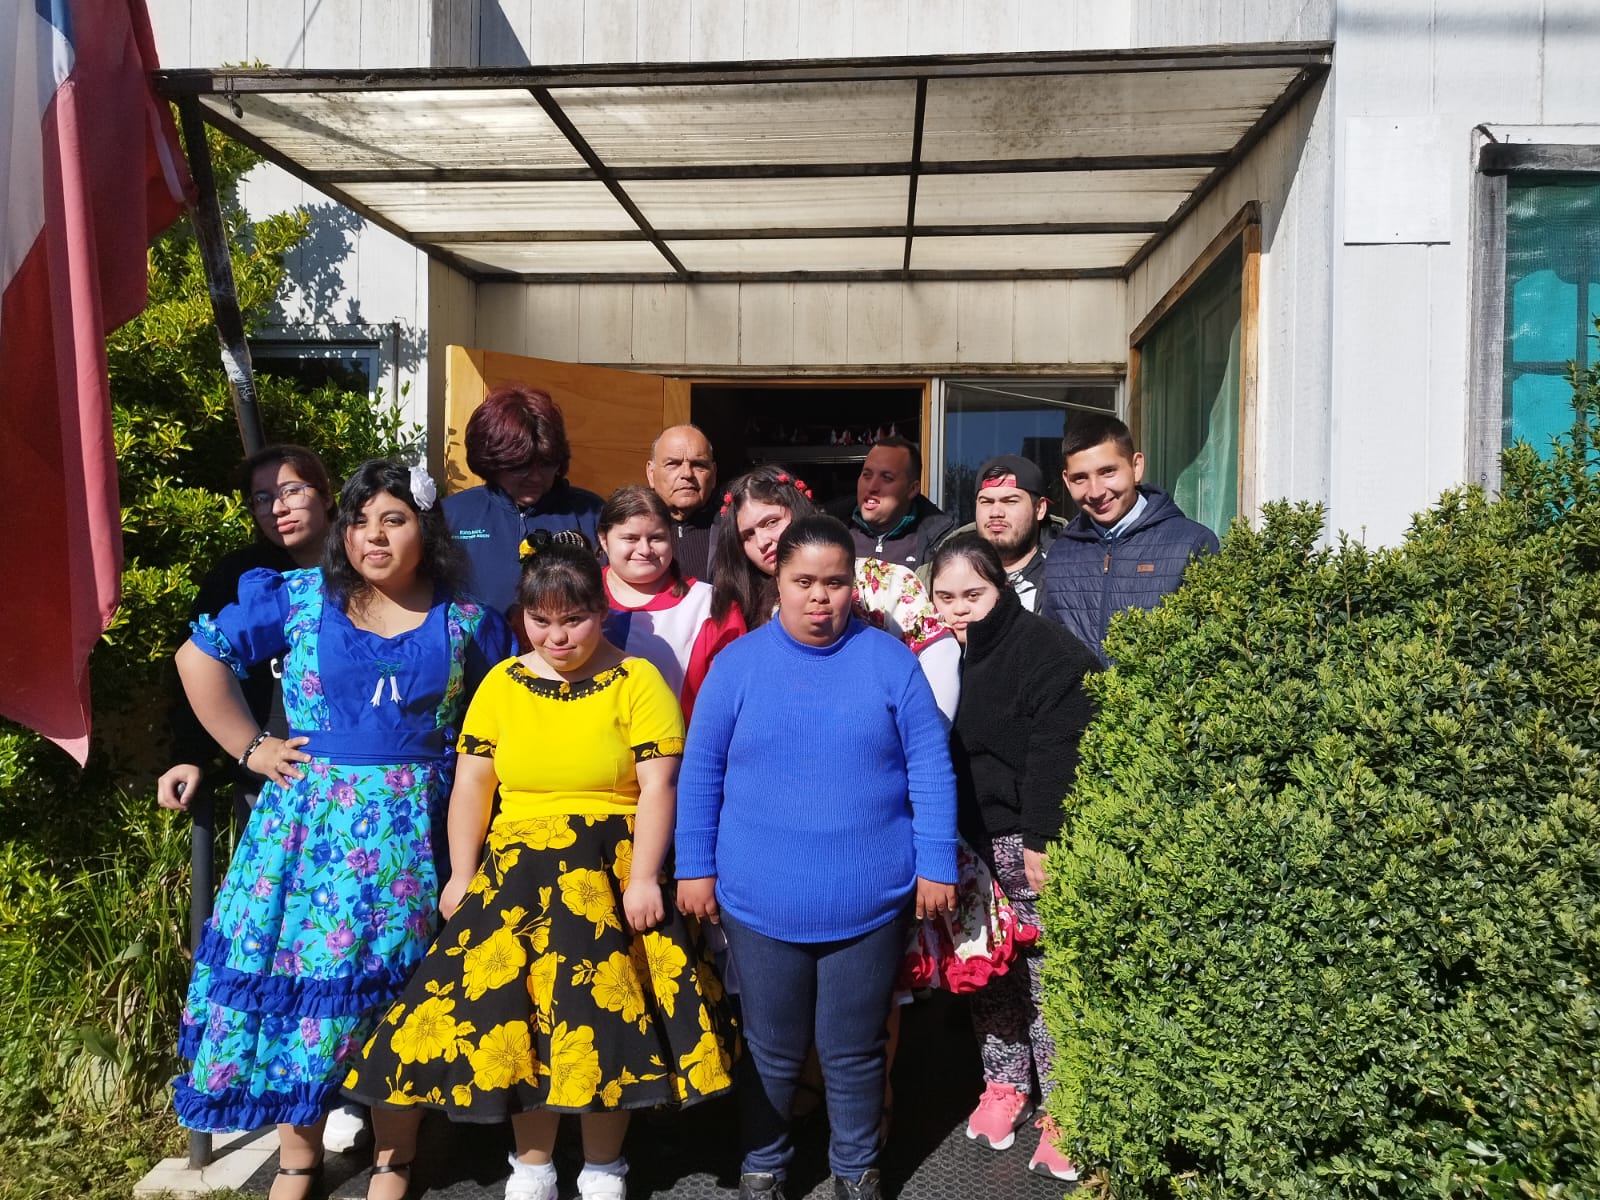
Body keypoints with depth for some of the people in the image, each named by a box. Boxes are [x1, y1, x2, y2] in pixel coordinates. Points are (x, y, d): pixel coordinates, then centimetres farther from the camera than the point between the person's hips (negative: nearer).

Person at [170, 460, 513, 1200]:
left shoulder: (466, 622, 1)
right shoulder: (299, 599, 1)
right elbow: (200, 657, 7)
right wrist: (249, 747, 2)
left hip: (408, 831, 0)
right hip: (307, 823, 1)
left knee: (392, 982, 4)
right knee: (295, 971, 6)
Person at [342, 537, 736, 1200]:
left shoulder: (636, 680, -2)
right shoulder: (502, 683, 8)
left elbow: (659, 785, -6)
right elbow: (472, 783, 8)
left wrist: (643, 878, -13)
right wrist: (462, 875, 2)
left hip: (615, 865, -2)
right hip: (517, 866, 3)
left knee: (601, 1001, -8)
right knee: (512, 999, -5)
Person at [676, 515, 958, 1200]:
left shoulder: (889, 661, -2)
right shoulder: (738, 662, -1)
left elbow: (929, 768, -1)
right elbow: (700, 771, 3)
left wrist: (936, 865, -3)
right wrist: (695, 868, 2)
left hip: (870, 901, 0)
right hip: (760, 900, 1)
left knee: (855, 1050, 15)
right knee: (771, 1050, 16)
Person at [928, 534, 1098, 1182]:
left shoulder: (1041, 645, -13)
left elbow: (1056, 750, -18)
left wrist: (1041, 842, -20)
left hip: (1029, 842, -7)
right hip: (973, 843, 7)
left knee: (1048, 977, -2)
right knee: (988, 970, 15)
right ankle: (1004, 1083, 32)